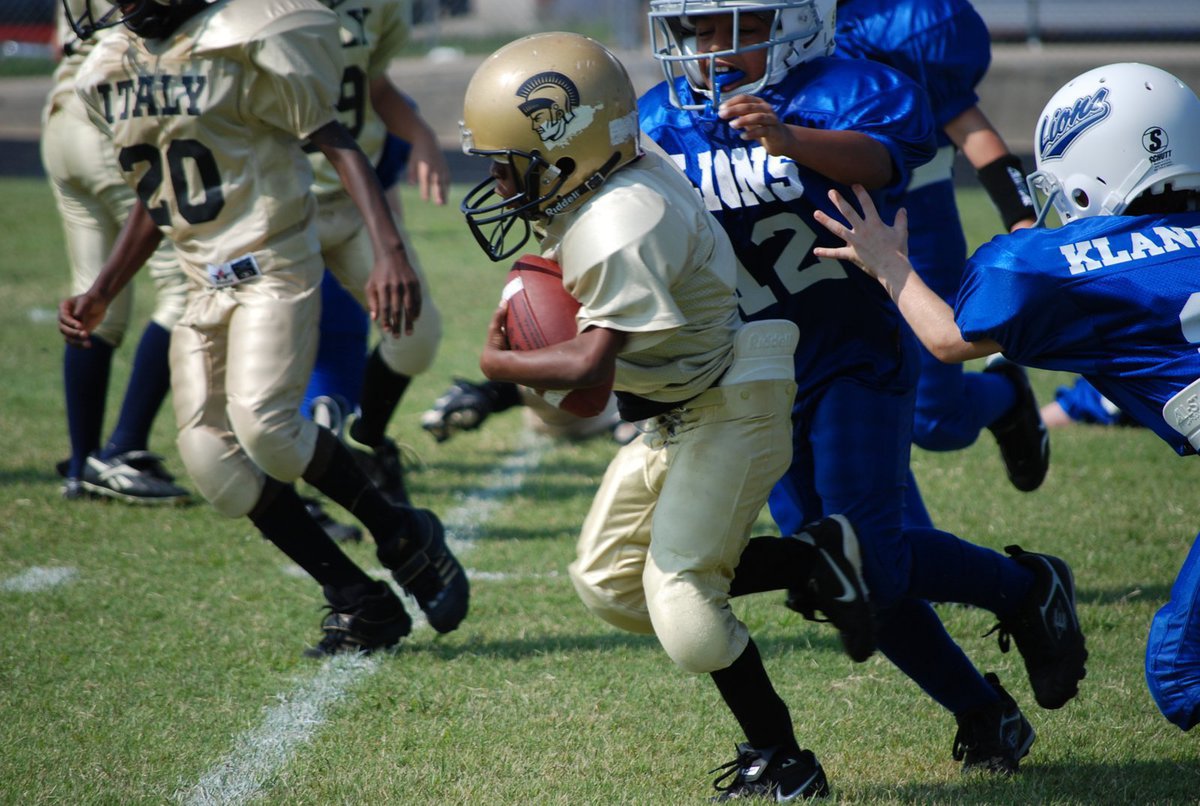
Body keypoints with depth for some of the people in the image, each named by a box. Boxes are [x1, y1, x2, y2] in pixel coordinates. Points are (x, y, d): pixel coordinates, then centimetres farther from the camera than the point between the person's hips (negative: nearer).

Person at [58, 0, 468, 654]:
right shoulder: (108, 73, 9)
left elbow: (335, 143, -12)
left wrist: (389, 250, -24)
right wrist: (100, 296, 14)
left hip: (272, 267, -7)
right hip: (202, 285, 7)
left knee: (262, 421, -25)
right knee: (211, 457, -6)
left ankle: (402, 537, -1)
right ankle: (359, 602, 4)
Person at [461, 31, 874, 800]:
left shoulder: (621, 230, -31)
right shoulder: (593, 197, -1)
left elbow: (590, 363, -29)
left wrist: (499, 363, -14)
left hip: (729, 412, -10)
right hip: (677, 413, 10)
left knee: (681, 598, -12)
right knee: (609, 580, 9)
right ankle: (812, 560, 12)